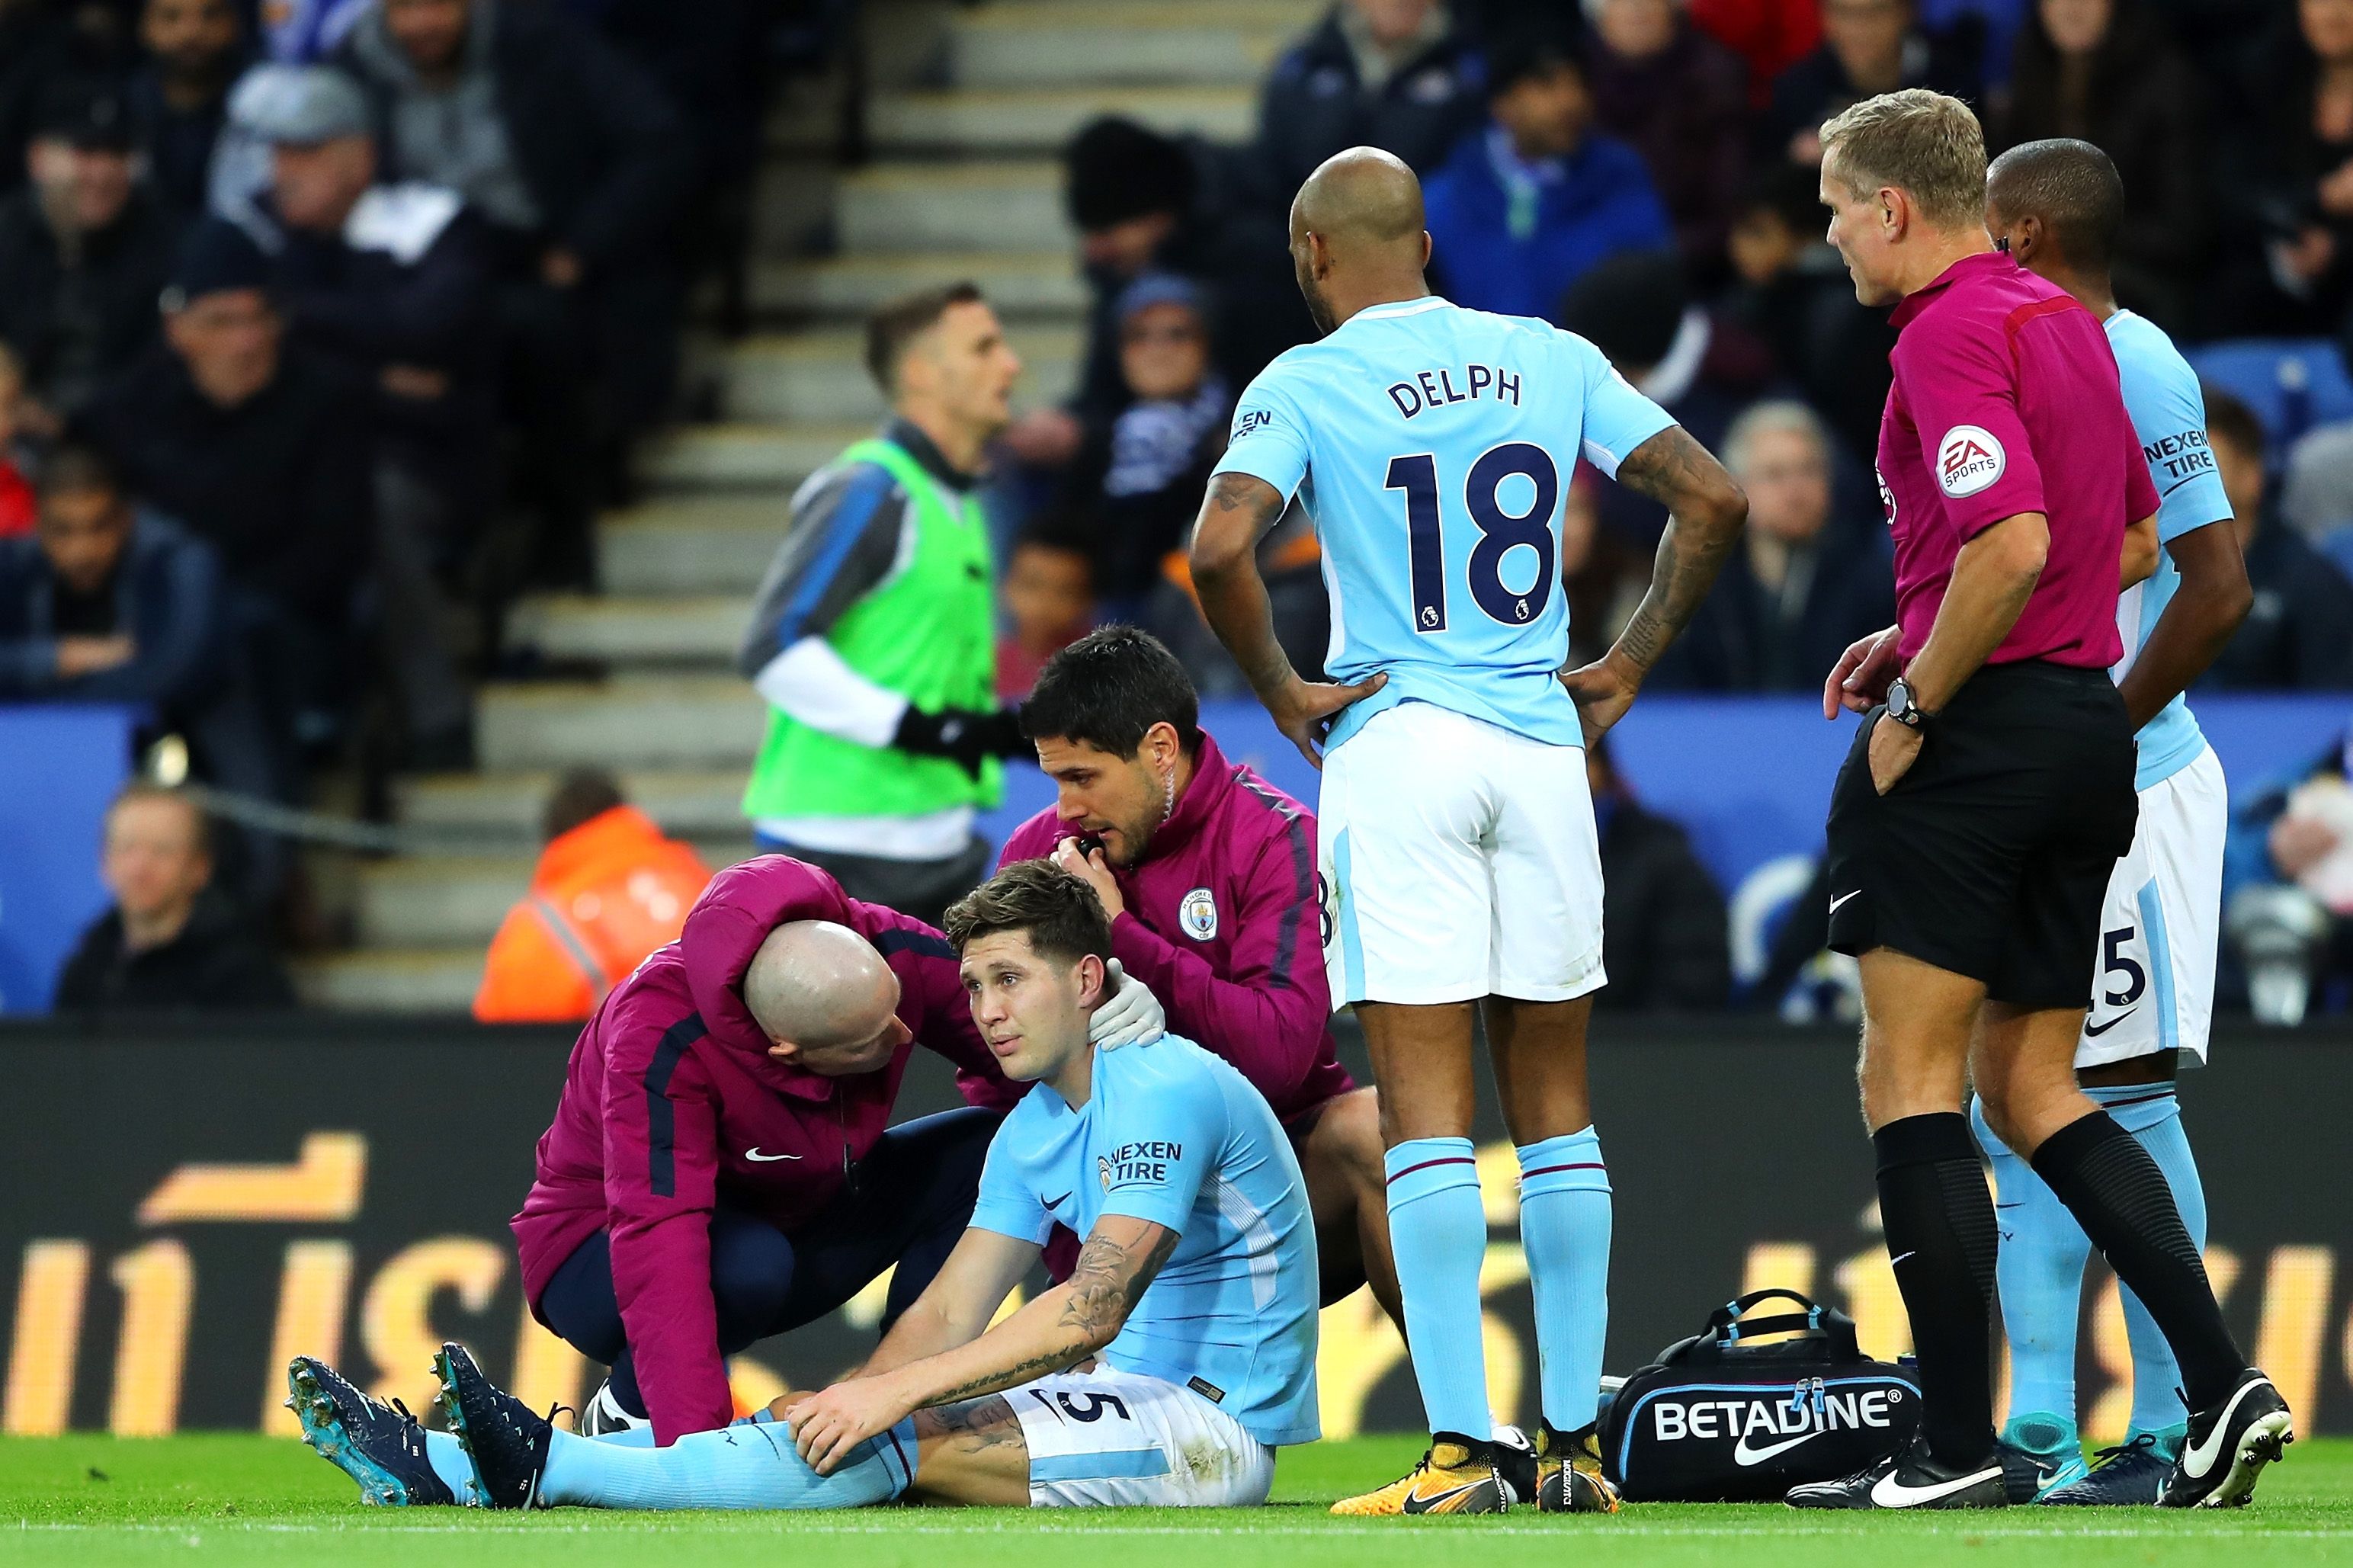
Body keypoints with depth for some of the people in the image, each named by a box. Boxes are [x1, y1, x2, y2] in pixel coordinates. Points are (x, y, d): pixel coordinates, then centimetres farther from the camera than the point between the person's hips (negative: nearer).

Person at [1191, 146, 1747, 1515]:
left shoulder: (1307, 385, -4)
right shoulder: (1551, 360, 8)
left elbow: (1222, 547, -19)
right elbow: (1714, 500, 5)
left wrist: (1282, 691, -5)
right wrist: (1629, 669, 11)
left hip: (1395, 743, -4)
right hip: (1541, 745, 4)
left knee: (1428, 1110, -4)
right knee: (1556, 1107, 10)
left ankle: (1463, 1445, -10)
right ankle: (1575, 1443, 10)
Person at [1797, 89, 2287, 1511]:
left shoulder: (1952, 333, -14)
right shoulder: (2066, 322, 15)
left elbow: (2011, 545, -26)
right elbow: (2134, 542, 22)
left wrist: (1915, 700, -14)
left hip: (1981, 737, -9)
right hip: (2092, 734, 9)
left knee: (1911, 1083, -3)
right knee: (2031, 1090, 13)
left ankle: (1957, 1447, -6)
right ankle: (2223, 1381, 0)